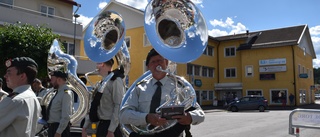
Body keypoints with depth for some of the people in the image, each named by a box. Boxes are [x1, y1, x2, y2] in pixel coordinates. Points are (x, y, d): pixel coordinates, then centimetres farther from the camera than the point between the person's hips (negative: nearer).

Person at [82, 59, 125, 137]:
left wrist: (111, 130, -22)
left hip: (111, 127, -8)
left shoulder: (116, 81, -14)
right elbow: (94, 108, 16)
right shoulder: (102, 83, 12)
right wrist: (85, 126, 15)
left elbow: (119, 107, -20)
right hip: (101, 125, 8)